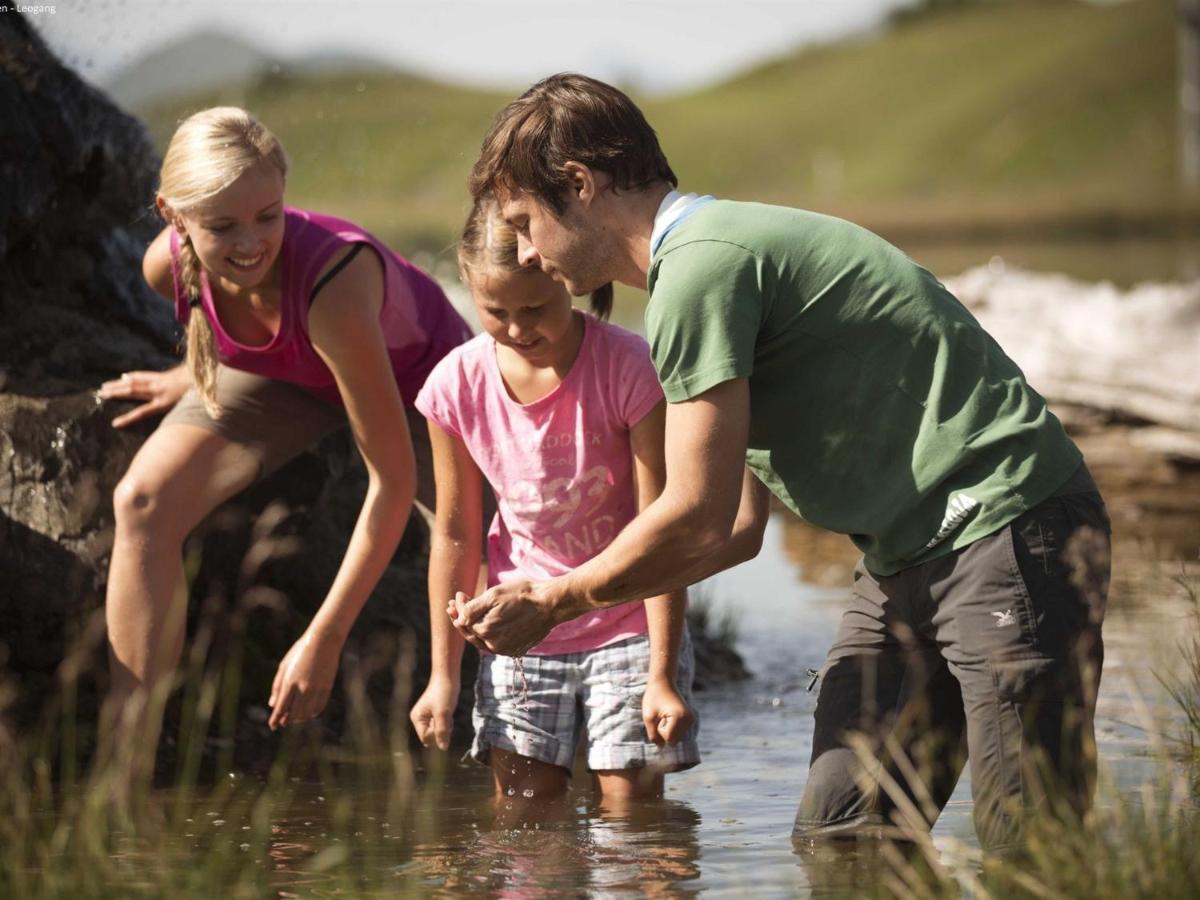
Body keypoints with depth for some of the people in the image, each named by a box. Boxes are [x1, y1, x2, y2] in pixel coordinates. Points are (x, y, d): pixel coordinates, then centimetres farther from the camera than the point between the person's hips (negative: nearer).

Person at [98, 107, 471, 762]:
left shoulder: (334, 282, -45)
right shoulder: (170, 266, -29)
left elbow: (393, 479, -40)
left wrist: (325, 638, -38)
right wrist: (198, 378, 16)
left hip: (414, 375, -3)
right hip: (284, 373, 4)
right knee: (143, 503, -17)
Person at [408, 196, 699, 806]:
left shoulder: (629, 368, -18)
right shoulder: (458, 384, -9)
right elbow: (455, 536, 2)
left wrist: (662, 675, -18)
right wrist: (443, 673, 5)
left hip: (629, 627, -2)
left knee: (629, 807, -4)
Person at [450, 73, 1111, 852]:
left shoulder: (699, 267, -15)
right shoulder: (712, 251, 17)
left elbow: (696, 520, -15)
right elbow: (737, 528, 17)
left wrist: (553, 603, 0)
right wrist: (558, 597, 15)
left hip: (1008, 531, -10)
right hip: (912, 553, 10)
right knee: (836, 837, 5)